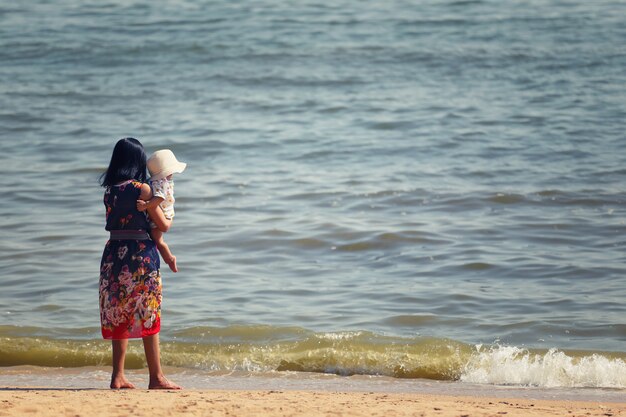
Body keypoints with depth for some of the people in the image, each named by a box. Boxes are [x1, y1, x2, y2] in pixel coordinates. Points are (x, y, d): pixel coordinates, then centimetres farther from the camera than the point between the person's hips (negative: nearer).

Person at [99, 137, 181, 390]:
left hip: (113, 253, 6)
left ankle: (118, 376, 12)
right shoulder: (142, 189, -10)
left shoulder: (110, 189, 7)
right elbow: (162, 226, -4)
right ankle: (156, 377, 2)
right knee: (148, 317, 0)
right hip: (141, 253, -6)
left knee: (119, 316, 12)